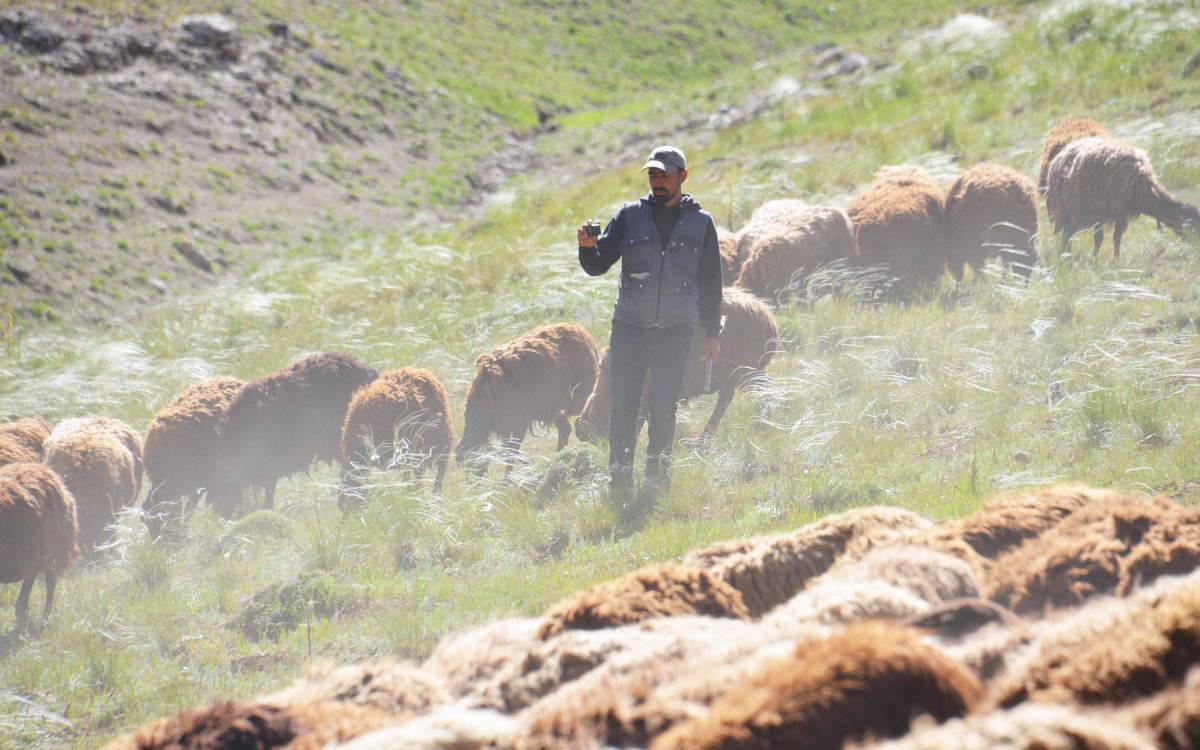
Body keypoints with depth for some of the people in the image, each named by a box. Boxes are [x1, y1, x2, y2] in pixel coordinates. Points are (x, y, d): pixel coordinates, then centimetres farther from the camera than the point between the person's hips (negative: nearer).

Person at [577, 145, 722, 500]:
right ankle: (620, 474, 4)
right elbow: (598, 265, 5)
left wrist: (712, 333, 10)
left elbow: (710, 282, 12)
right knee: (624, 403, -3)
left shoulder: (701, 223, 7)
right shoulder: (630, 216, 5)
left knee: (663, 404, -5)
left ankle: (658, 468, 9)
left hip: (676, 330, 0)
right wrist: (588, 247, -18)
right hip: (629, 325, 0)